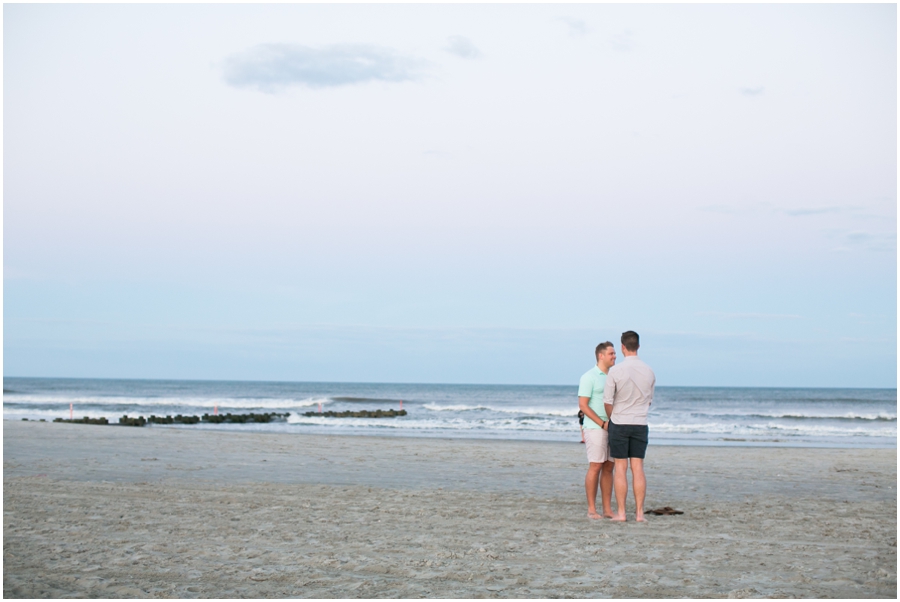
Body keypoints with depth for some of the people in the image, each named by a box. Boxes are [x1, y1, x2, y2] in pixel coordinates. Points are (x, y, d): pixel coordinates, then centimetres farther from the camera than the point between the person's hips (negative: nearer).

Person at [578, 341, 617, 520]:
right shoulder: (589, 377, -8)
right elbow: (583, 405, -13)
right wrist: (603, 424, -17)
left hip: (611, 429, 7)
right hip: (595, 429, -7)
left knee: (608, 468, 6)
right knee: (595, 467, -8)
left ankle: (608, 509, 9)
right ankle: (591, 510, -3)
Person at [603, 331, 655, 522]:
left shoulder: (615, 371, -12)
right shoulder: (649, 372, 1)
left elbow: (607, 401, -7)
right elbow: (649, 401, 11)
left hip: (619, 423, -3)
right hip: (640, 425, 3)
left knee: (621, 469, 1)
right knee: (638, 468, 5)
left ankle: (620, 512, 2)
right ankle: (639, 512, 4)